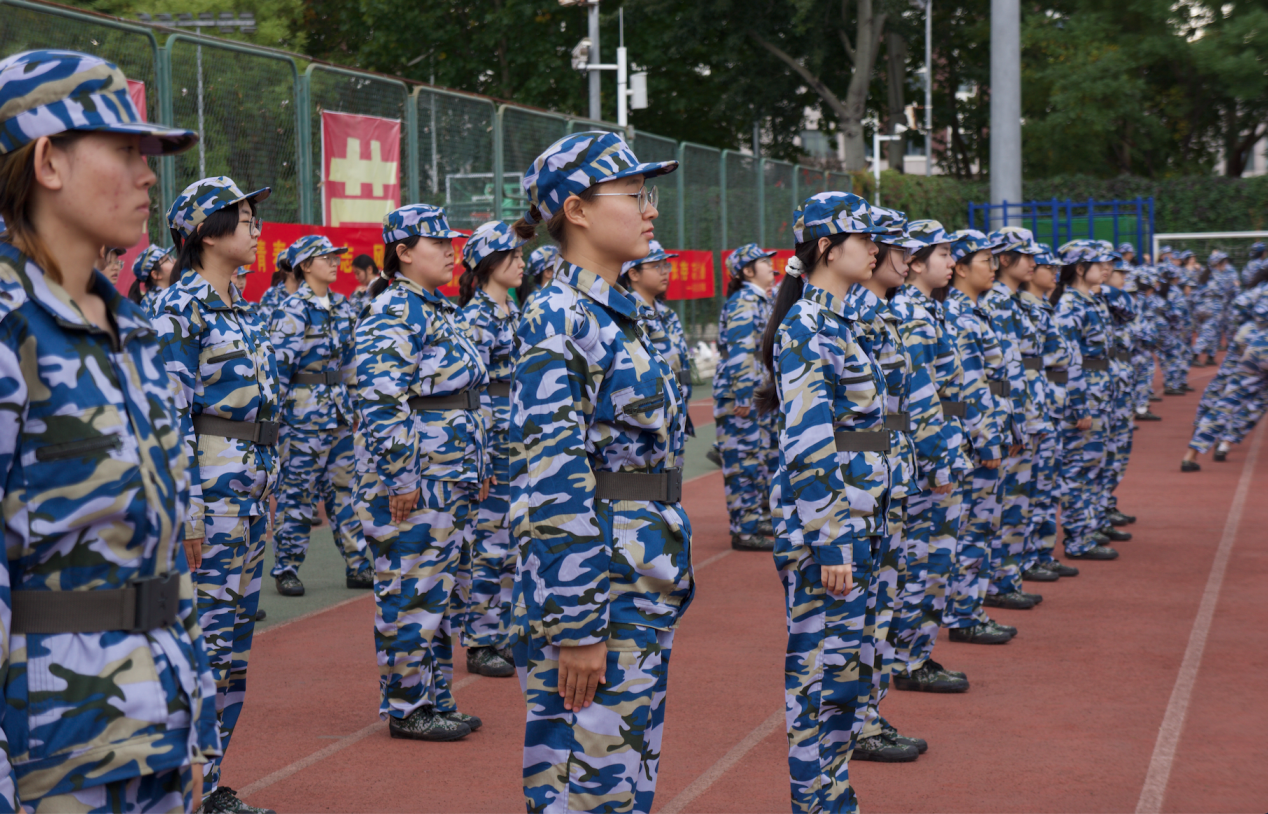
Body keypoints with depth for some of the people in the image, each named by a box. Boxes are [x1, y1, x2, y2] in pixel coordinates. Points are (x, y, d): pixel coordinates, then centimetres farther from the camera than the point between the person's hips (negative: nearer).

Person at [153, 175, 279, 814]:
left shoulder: (240, 309, 16)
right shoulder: (179, 309, -12)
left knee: (235, 640, 11)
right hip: (208, 480, -9)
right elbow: (169, 416, -17)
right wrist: (187, 512, -20)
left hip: (250, 484, 9)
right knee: (206, 637, -7)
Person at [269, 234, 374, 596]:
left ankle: (357, 566, 16)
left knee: (343, 488, 11)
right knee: (298, 490, -1)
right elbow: (278, 364, -13)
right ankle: (286, 569, 8)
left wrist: (353, 402, 19)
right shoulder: (292, 310, -11)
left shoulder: (339, 306, 12)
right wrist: (278, 412, -15)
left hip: (337, 411, 7)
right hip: (305, 411, -7)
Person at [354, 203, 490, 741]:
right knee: (411, 591, -3)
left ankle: (434, 698, 21)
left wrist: (478, 468, 22)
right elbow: (380, 402, -21)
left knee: (437, 590, 14)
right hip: (413, 483, -10)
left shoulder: (438, 311, 17)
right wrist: (400, 479, -22)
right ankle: (407, 708, 5)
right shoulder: (394, 314, -14)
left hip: (450, 482, 10)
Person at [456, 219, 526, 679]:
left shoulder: (515, 313, 15)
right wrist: (480, 458, -19)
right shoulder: (474, 318, -12)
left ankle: (506, 636, 20)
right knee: (487, 543, -4)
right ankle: (480, 645, 4)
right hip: (490, 440, -9)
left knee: (515, 543, 12)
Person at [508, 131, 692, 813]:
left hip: (643, 583, 9)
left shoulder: (616, 314, 14)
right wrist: (577, 625, -22)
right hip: (590, 584, -9)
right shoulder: (558, 318, -15)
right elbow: (552, 484, -20)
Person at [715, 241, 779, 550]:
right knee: (745, 460, -7)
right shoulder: (743, 302, -14)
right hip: (740, 396, -10)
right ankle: (745, 530, -3)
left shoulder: (760, 301, 17)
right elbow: (739, 351, -22)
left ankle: (760, 520, 25)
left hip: (759, 395, 10)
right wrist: (742, 396, -25)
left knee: (763, 456, 15)